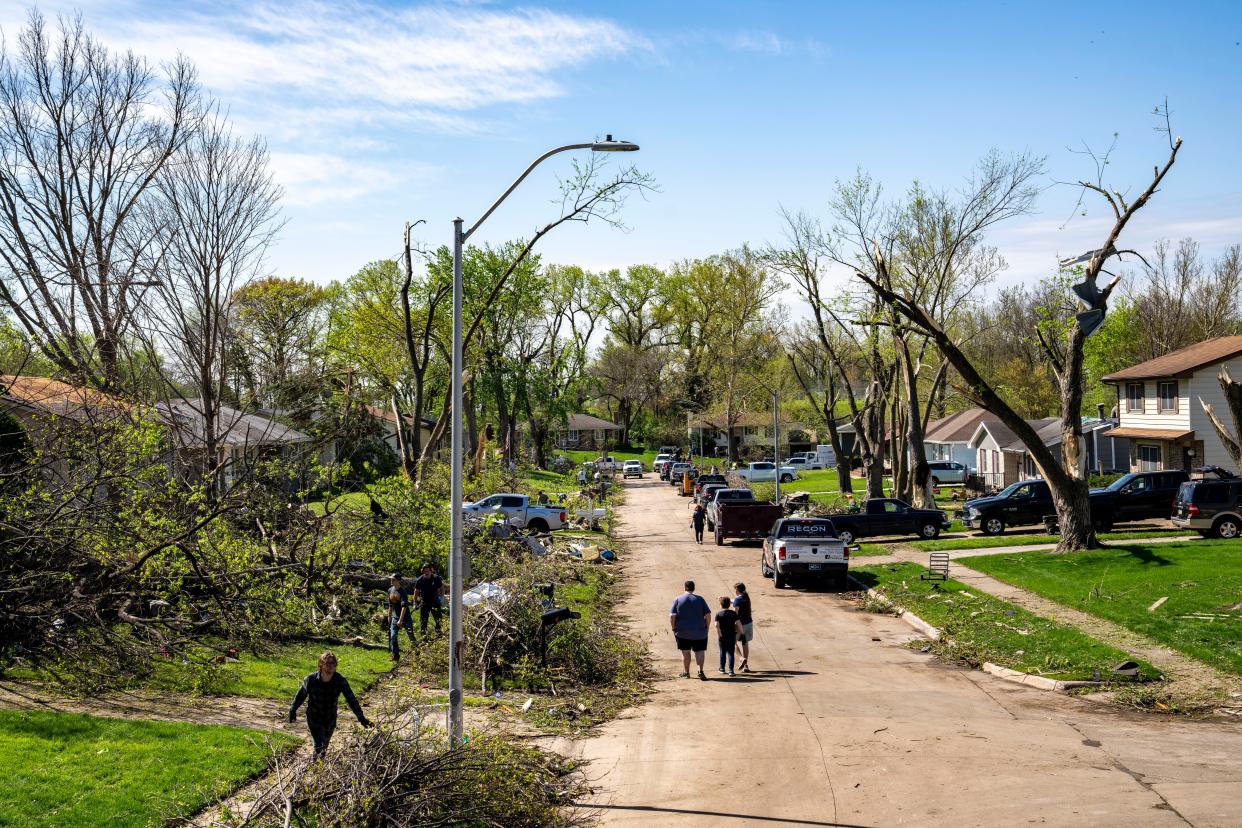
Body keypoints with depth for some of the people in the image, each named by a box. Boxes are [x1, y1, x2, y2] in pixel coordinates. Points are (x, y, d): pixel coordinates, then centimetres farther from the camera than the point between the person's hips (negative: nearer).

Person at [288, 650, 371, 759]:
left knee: (324, 746, 20)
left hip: (330, 720, 2)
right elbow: (301, 695, -3)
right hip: (314, 720, -2)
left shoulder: (340, 680, -18)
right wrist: (292, 710, 6)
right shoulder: (311, 679, -21)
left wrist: (361, 717, -19)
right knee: (319, 747, -10)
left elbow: (351, 699, -14)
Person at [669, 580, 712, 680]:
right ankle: (700, 670, -12)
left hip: (682, 632, 0)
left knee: (685, 652, 14)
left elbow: (672, 616, -8)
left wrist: (673, 628, 2)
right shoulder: (700, 599, -1)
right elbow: (708, 615, -3)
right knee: (699, 651, 7)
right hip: (699, 631, 0)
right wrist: (706, 627, 7)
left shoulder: (677, 600, -3)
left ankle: (686, 672, 24)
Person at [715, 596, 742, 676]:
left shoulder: (718, 614, -5)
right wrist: (741, 632, 9)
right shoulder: (733, 613, -1)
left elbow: (717, 625, -15)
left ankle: (722, 668, 28)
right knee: (730, 653, 1)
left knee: (722, 652, 16)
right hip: (731, 636, 0)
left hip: (722, 636, 0)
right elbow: (738, 624, -4)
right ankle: (731, 670, -6)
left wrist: (719, 634, -11)